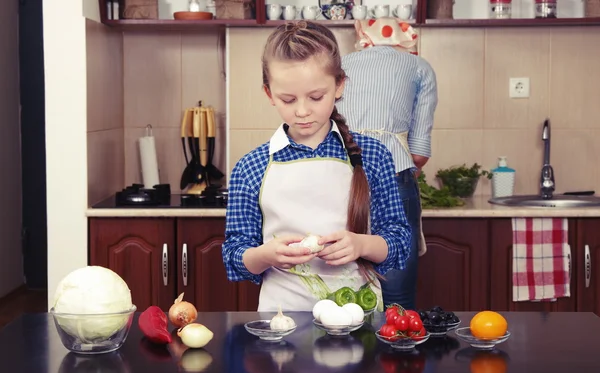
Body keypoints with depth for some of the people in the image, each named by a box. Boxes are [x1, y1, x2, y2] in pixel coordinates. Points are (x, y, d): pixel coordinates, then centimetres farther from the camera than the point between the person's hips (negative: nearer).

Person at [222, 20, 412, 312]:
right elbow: (235, 258, 4)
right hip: (282, 311, -2)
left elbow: (399, 241, 6)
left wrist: (362, 245, -13)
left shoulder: (372, 156, 2)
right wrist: (266, 255, -15)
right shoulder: (250, 169, 1)